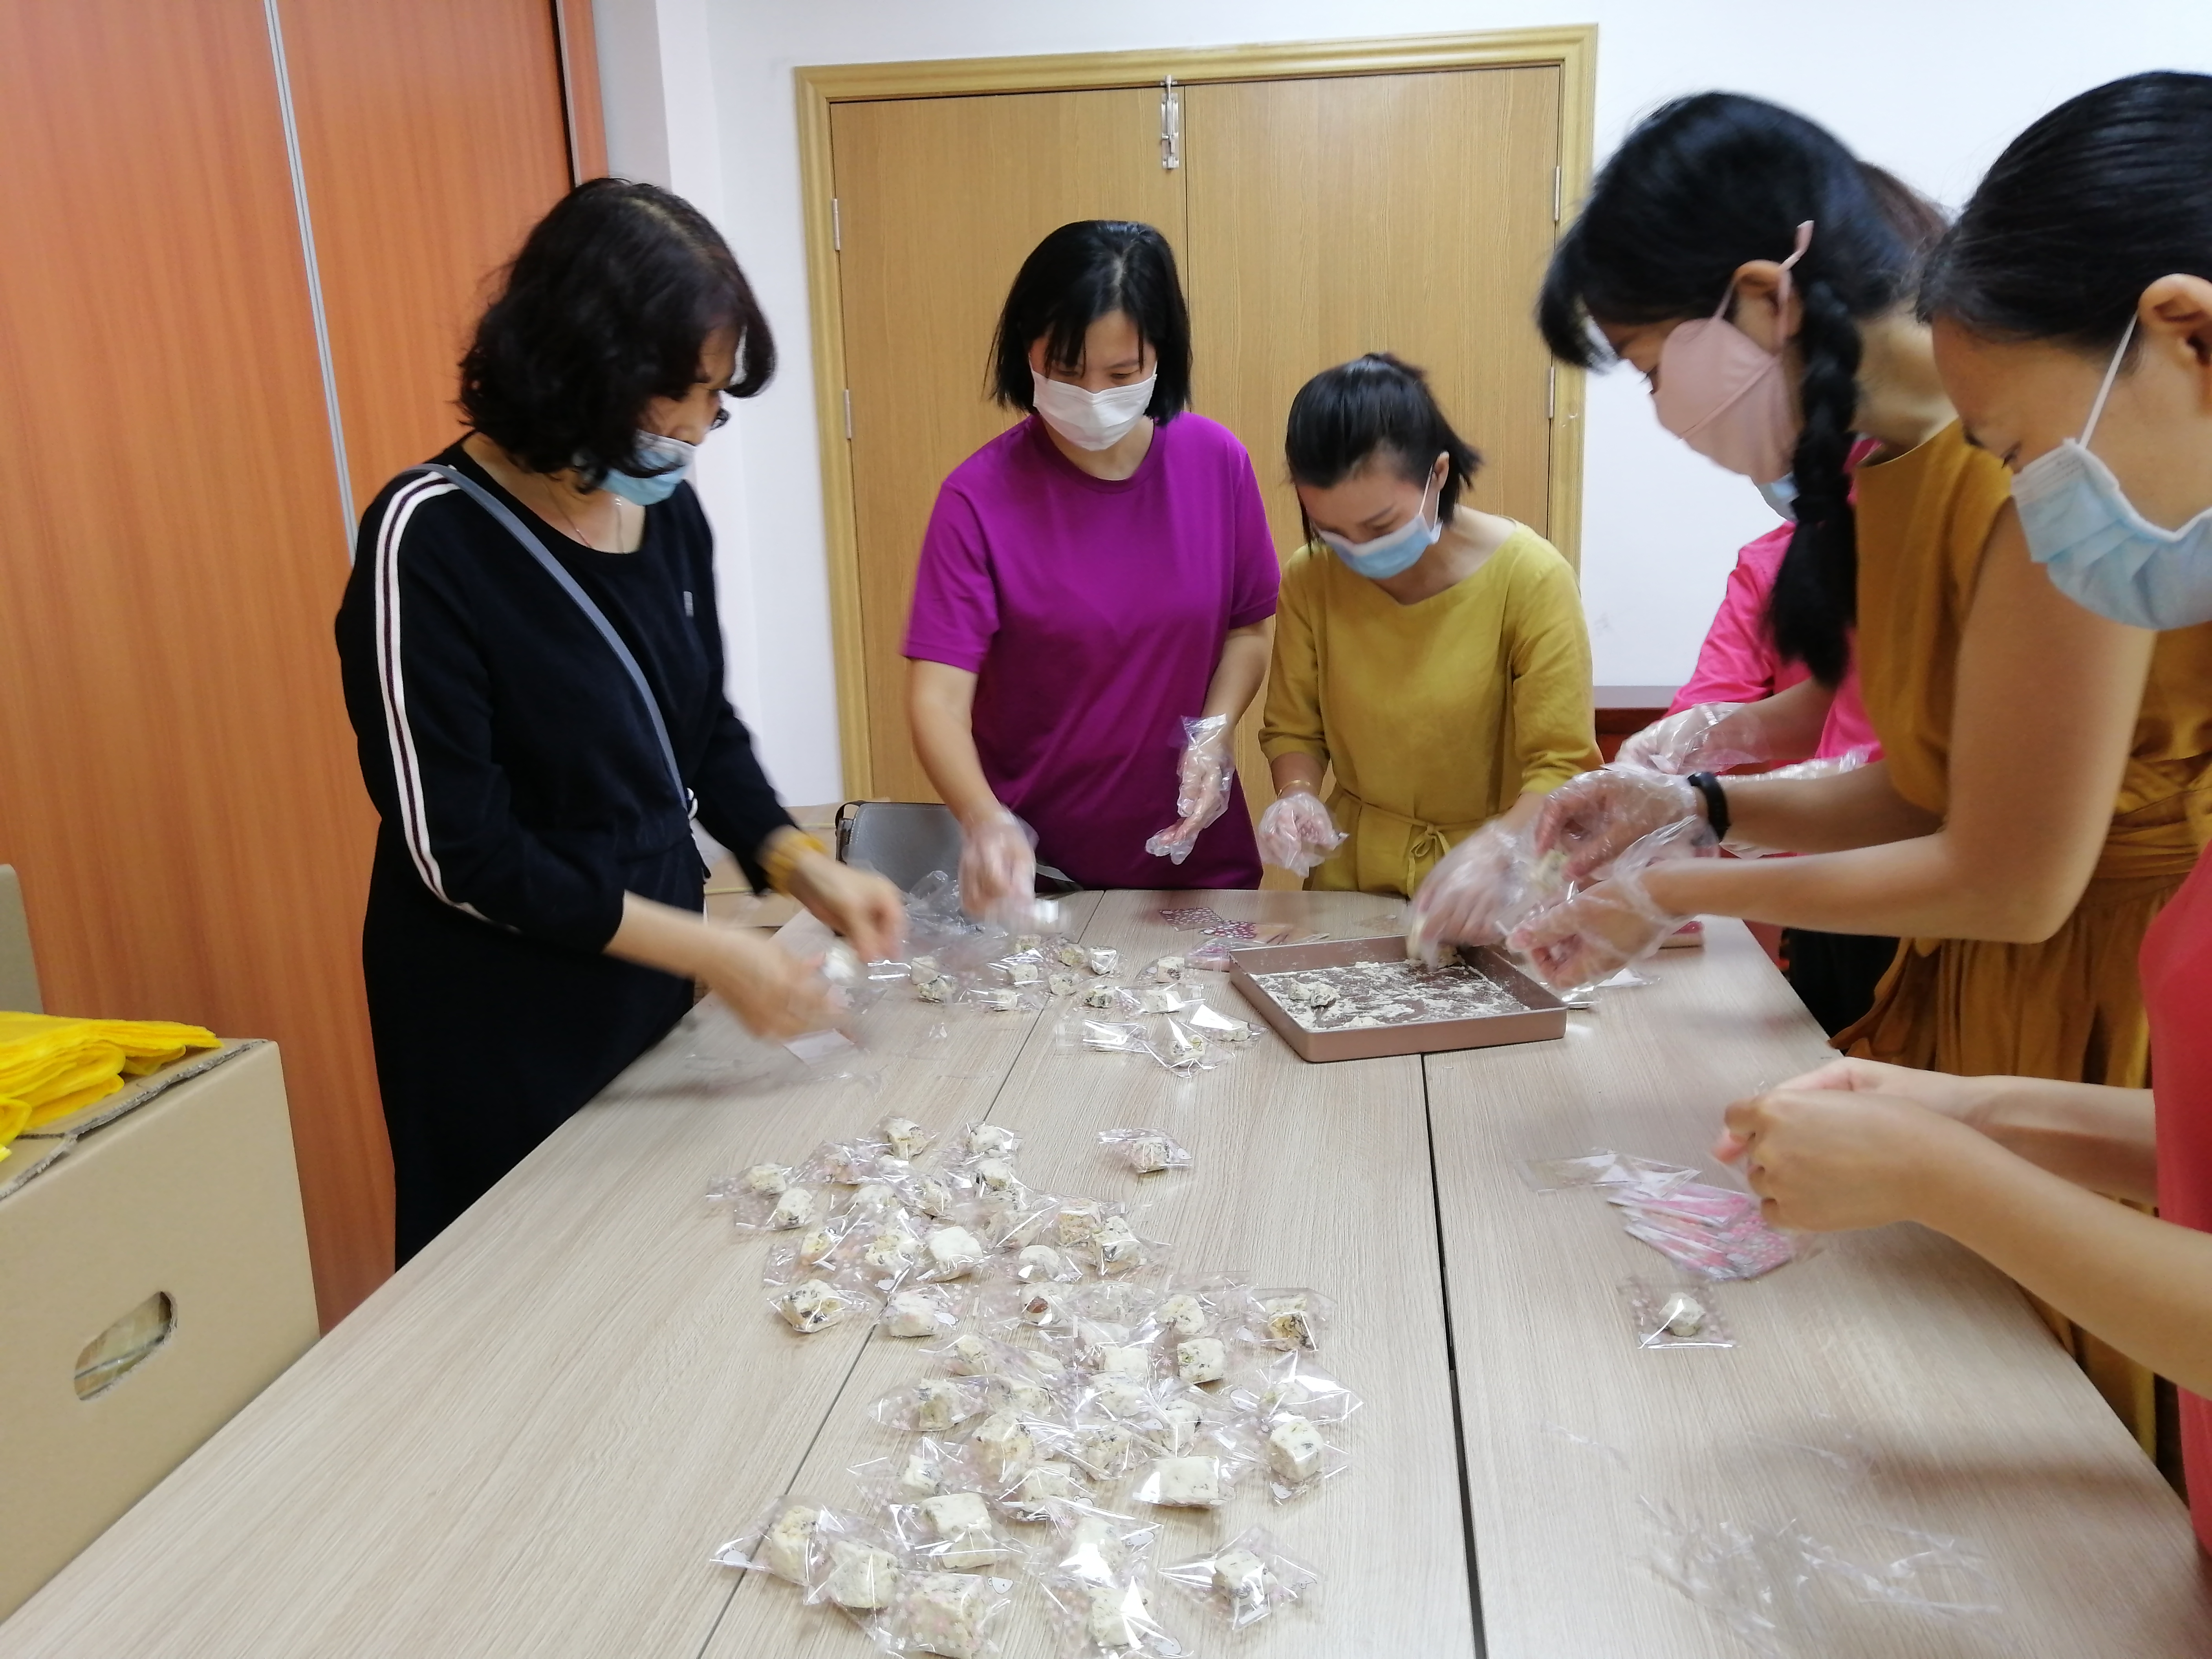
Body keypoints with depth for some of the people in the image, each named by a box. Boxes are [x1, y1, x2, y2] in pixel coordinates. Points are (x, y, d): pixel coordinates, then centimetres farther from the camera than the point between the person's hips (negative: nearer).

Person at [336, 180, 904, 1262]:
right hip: (501, 1036, -6)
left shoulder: (668, 512, -2)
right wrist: (706, 950, -21)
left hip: (648, 986, 6)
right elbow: (459, 848, -20)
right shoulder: (431, 540, -20)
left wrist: (805, 870, -6)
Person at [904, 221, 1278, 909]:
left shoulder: (1217, 462, -7)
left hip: (1190, 849, 3)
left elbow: (1248, 626, 5)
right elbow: (939, 695, -20)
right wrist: (984, 821, -37)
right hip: (1034, 859, -2)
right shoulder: (980, 496, -16)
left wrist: (1215, 735, -12)